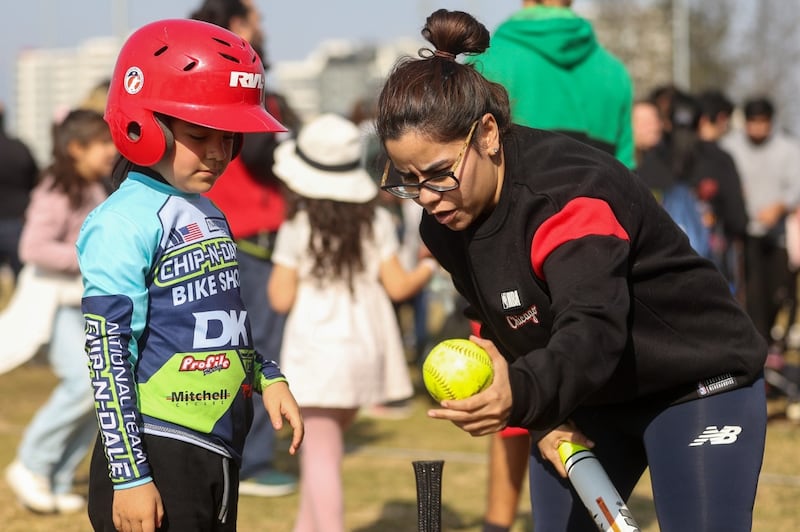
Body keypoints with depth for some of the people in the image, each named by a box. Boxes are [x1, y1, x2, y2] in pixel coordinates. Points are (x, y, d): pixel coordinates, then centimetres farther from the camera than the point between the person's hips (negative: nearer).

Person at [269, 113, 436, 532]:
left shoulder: (297, 229, -8)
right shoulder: (376, 222, 2)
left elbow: (281, 299, -9)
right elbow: (398, 286, 0)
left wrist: (278, 269, 10)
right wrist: (428, 267, 17)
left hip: (315, 351, -5)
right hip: (366, 347, 5)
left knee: (320, 450, -6)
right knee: (325, 443, 21)